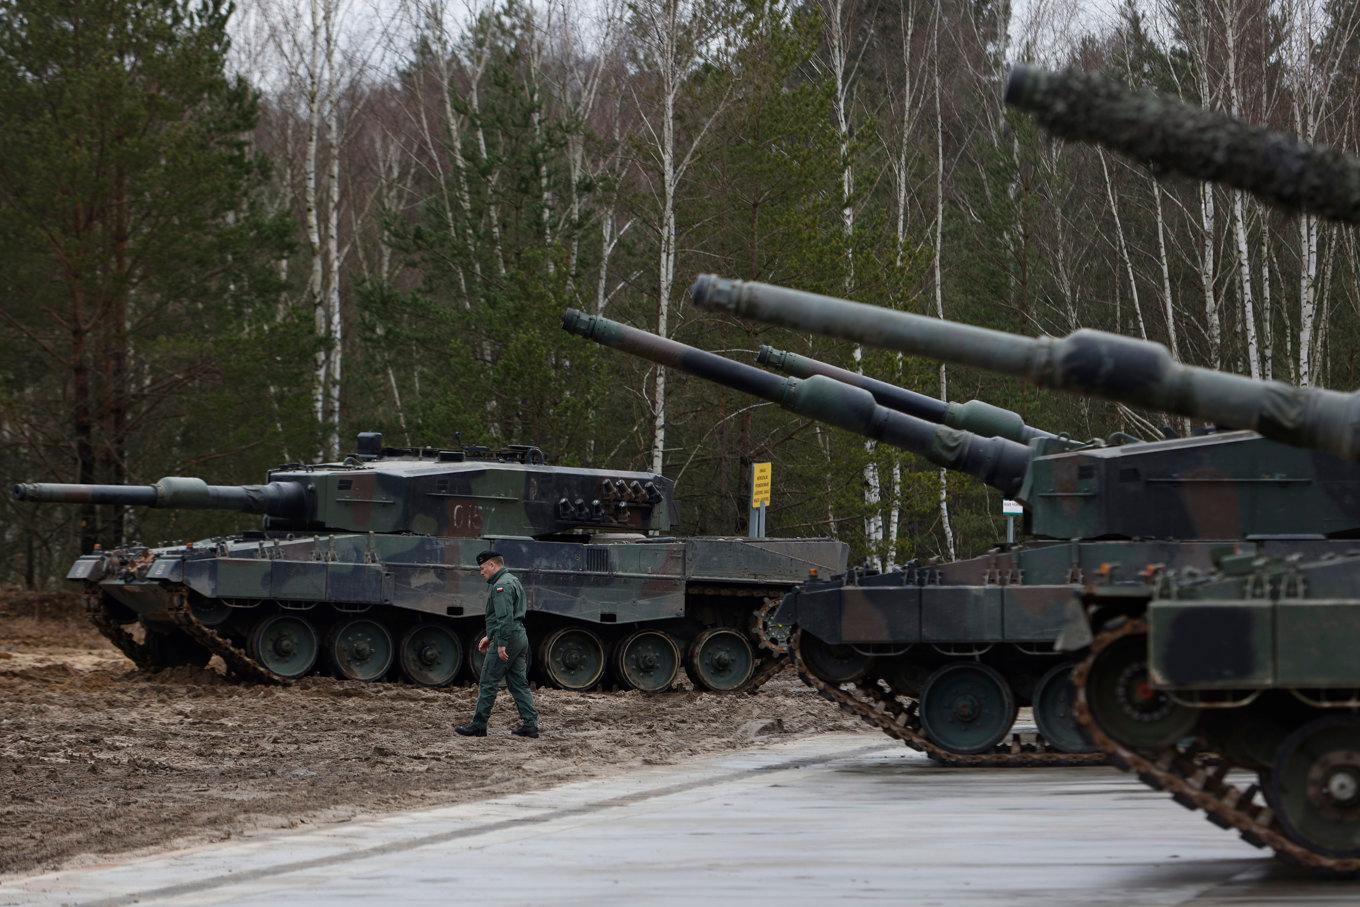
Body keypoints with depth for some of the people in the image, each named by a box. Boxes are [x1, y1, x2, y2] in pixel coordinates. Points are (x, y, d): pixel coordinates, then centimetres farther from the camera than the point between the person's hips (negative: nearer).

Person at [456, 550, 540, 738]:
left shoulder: (501, 585, -14)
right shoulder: (512, 581, 20)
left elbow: (505, 618, -24)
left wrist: (501, 644, -24)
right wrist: (489, 636, 27)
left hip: (507, 639, -10)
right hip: (520, 638, 10)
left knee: (488, 683, -2)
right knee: (519, 683, 9)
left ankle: (478, 725, 2)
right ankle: (530, 724, 3)